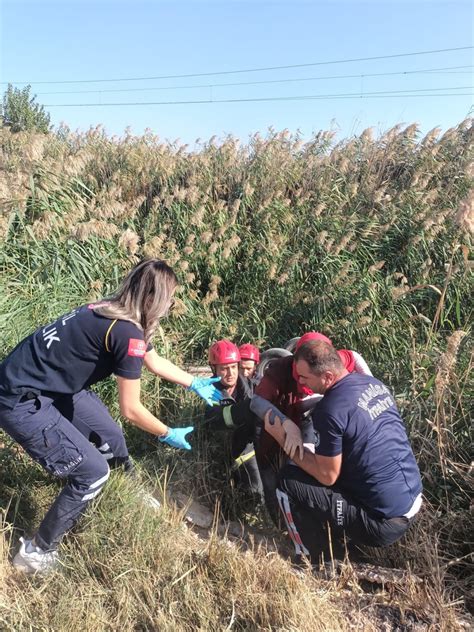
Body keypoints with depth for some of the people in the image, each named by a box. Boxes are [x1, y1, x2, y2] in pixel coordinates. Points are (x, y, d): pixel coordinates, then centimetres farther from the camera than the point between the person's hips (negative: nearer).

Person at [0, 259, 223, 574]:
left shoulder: (115, 312, 3)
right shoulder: (128, 333, -25)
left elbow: (155, 361, 19)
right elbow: (131, 409, -15)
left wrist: (197, 384, 27)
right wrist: (168, 434, 2)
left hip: (52, 385, 9)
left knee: (111, 440, 16)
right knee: (93, 472, -2)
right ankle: (37, 552, 16)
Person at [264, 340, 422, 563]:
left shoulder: (330, 410, -22)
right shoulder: (374, 383, 3)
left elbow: (327, 476, -14)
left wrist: (283, 439, -8)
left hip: (384, 522, -8)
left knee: (288, 481, -5)